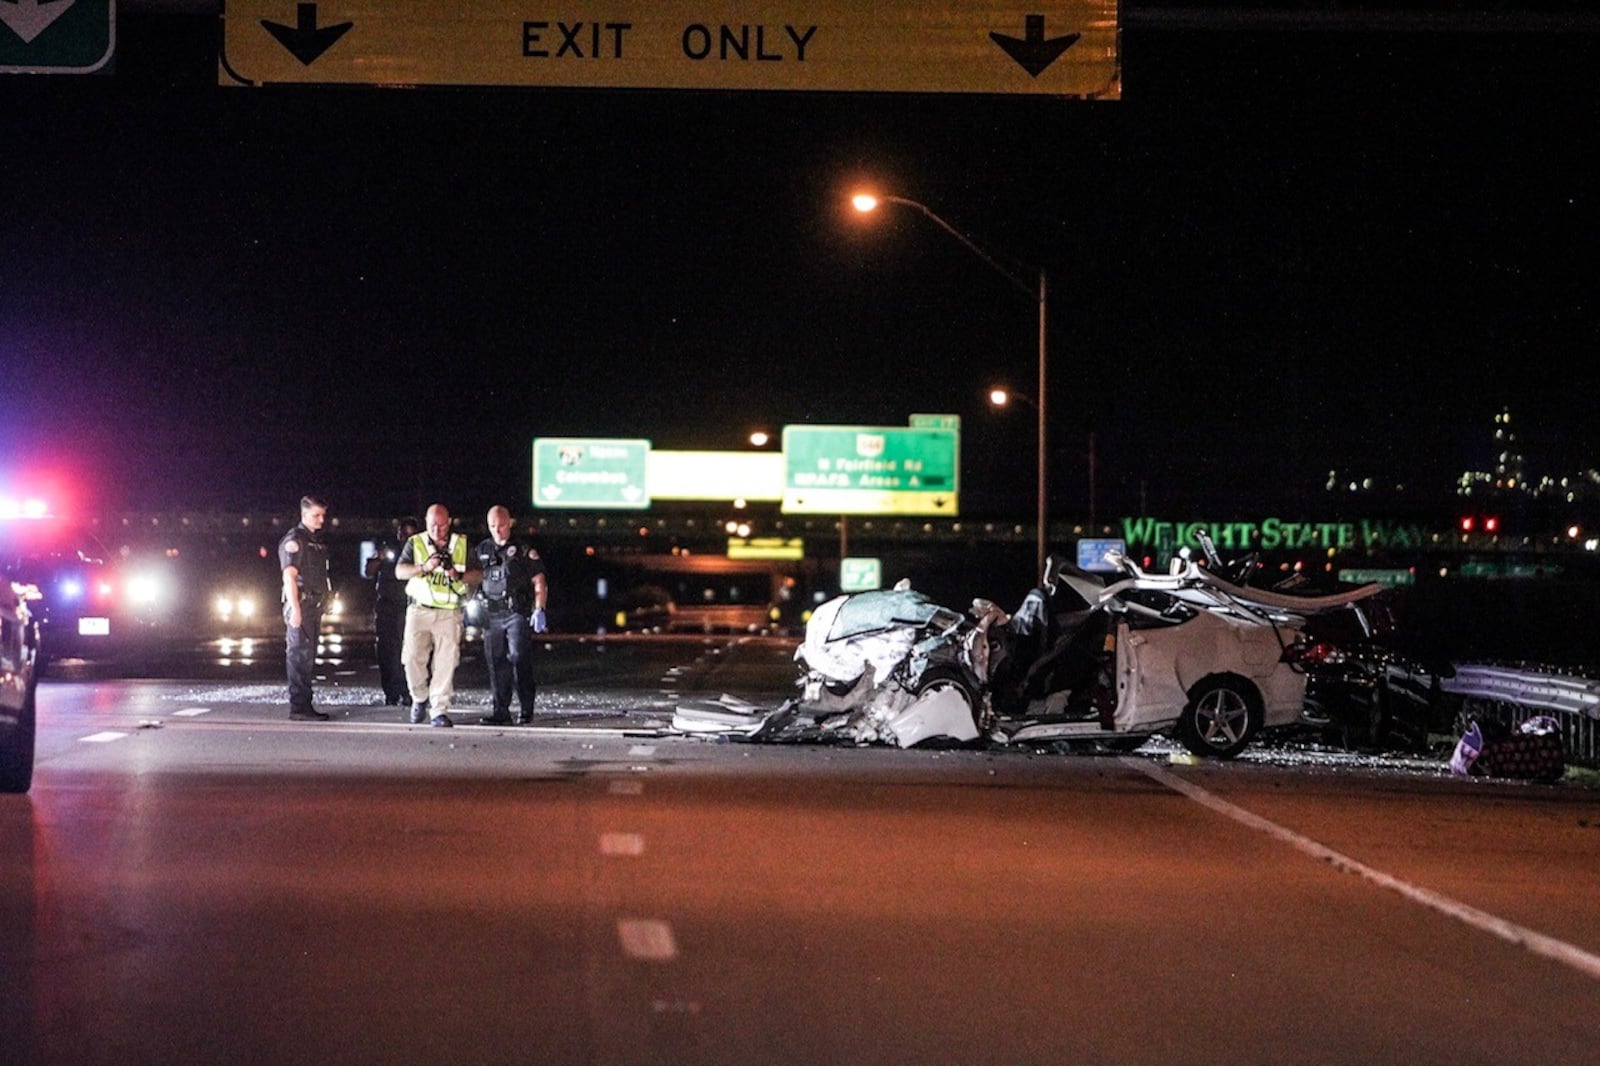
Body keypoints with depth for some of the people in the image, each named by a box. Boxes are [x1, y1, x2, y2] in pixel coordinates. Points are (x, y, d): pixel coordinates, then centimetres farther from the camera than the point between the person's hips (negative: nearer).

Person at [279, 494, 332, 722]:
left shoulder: (316, 541, 19)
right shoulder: (294, 540, -9)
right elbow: (289, 575, -16)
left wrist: (321, 605, 16)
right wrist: (295, 609, -22)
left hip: (314, 605, 9)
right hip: (300, 603, -9)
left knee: (308, 657, 10)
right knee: (301, 655, -10)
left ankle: (304, 705, 14)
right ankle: (298, 706, -10)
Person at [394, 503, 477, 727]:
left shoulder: (462, 544, 8)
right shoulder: (415, 543, 6)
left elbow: (477, 574, 7)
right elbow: (400, 571, -5)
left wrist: (458, 575, -13)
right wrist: (425, 567, -20)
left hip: (449, 613, 0)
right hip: (419, 610, 0)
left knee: (445, 662, -8)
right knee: (412, 658, -7)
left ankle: (439, 711, -6)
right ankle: (420, 699, 18)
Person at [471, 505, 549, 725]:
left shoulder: (524, 550, 2)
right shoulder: (482, 551, 14)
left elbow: (539, 582, 1)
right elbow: (474, 578, 21)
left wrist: (539, 610, -8)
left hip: (517, 614, -4)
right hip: (491, 615, 4)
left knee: (519, 658, -11)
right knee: (497, 664, 3)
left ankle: (526, 709, -4)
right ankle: (501, 711, 7)